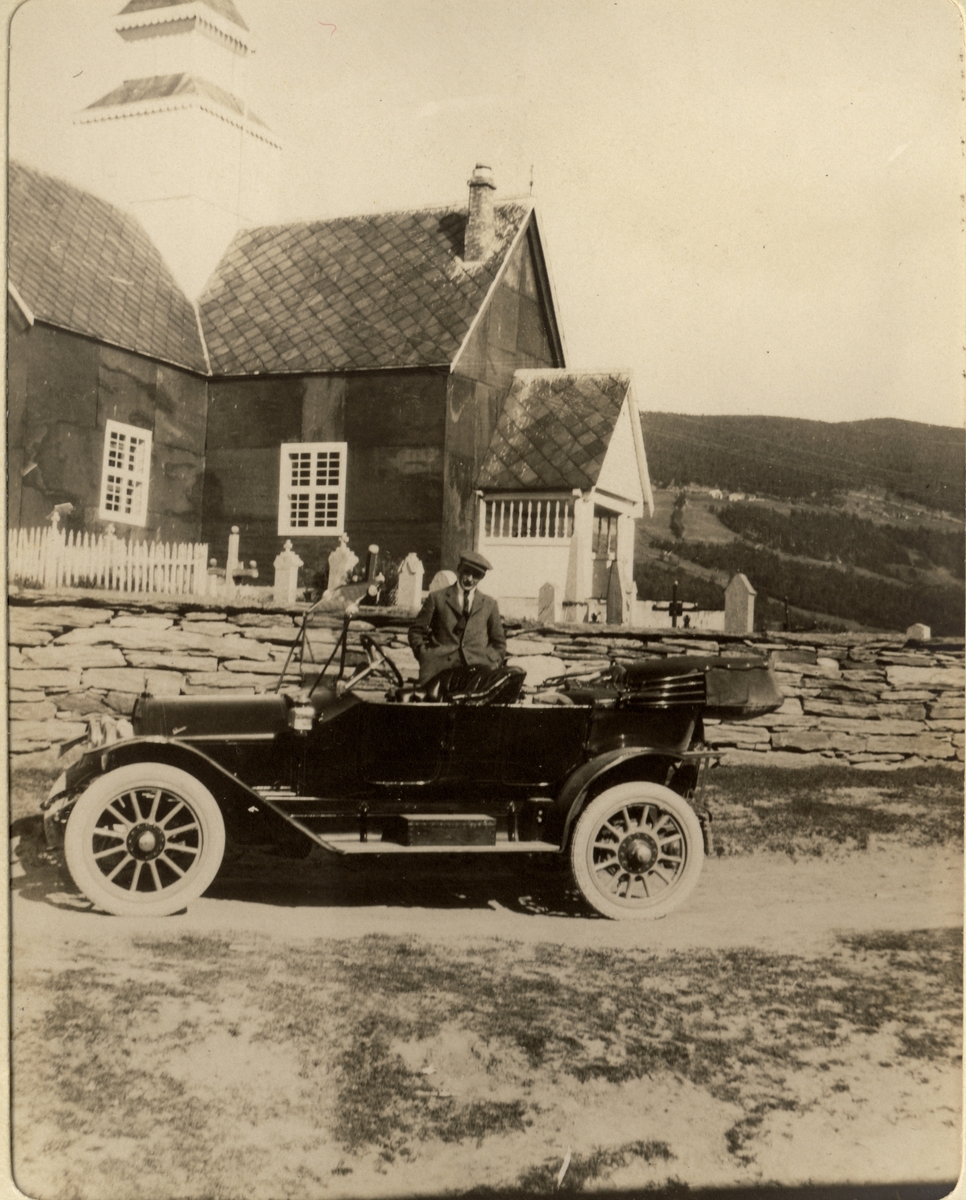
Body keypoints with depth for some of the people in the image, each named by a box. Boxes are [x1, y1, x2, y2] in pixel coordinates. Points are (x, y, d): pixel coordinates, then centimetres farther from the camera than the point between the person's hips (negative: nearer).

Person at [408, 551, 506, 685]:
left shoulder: (489, 604, 22)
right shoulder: (437, 598, 16)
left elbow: (499, 643, 26)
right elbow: (416, 631, 16)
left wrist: (492, 663, 8)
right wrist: (425, 656, 2)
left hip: (478, 667, 1)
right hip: (441, 666, -1)